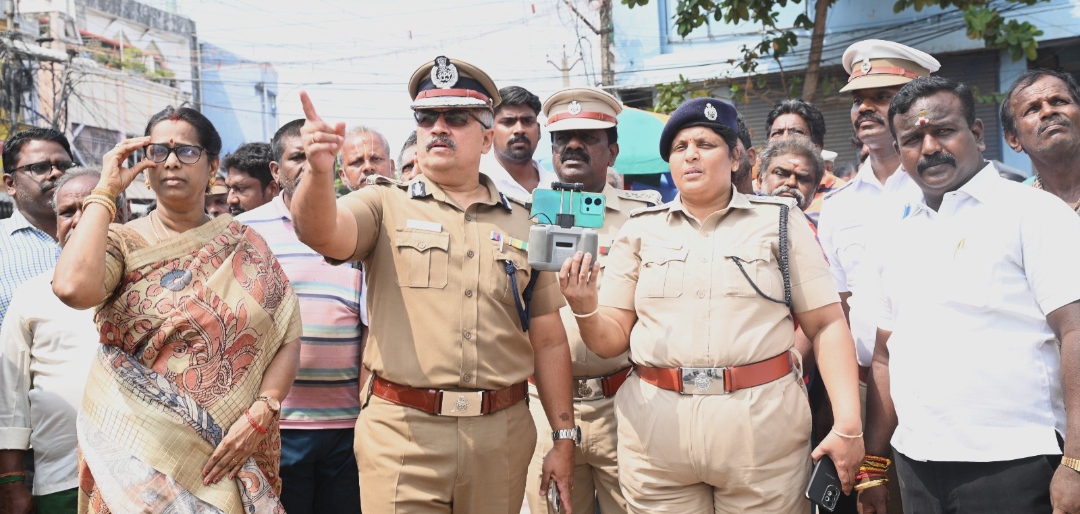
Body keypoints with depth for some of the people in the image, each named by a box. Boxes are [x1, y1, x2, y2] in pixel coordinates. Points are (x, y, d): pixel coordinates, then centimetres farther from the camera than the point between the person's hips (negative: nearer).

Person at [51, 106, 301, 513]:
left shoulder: (243, 245, 5)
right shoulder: (122, 243, -1)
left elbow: (288, 337, 2)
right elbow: (73, 288, -23)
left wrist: (260, 413, -13)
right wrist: (105, 192, -12)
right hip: (139, 455, -2)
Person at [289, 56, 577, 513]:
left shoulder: (522, 224, 9)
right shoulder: (385, 205, 4)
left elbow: (549, 342, 10)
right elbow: (320, 233, -18)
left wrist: (564, 438, 7)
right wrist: (319, 171, -38)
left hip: (502, 434, 3)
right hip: (401, 430, -2)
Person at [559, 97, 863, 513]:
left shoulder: (779, 221, 4)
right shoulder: (640, 230, 8)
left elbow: (826, 327, 0)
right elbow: (613, 340, 7)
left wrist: (848, 425, -9)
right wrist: (585, 311, -15)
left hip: (762, 430, -1)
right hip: (656, 432, 2)